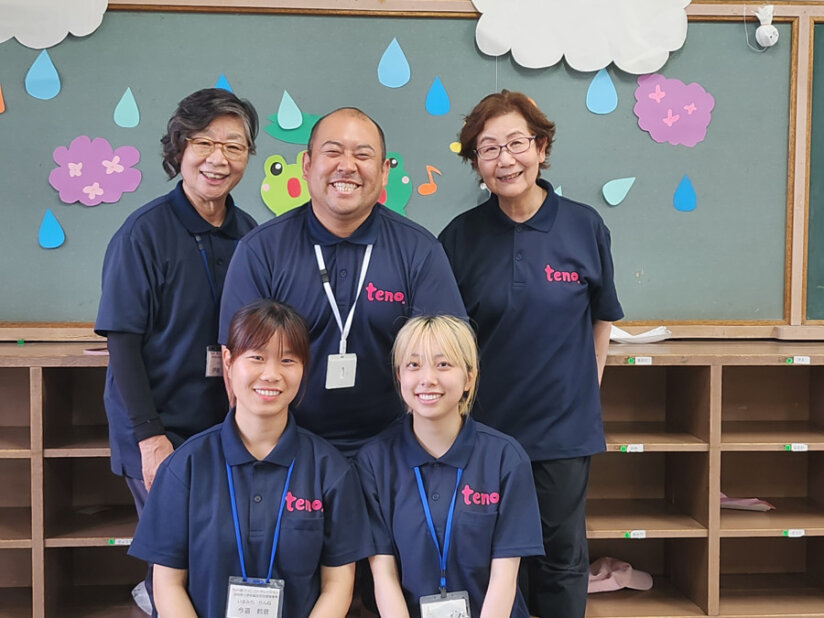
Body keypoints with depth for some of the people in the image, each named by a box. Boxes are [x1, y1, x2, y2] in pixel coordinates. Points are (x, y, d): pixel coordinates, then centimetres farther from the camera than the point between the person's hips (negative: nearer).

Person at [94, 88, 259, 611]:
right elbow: (123, 343, -11)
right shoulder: (145, 233, -10)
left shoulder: (250, 234, 5)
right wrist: (151, 437, -15)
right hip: (163, 435, -5)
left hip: (232, 431, 5)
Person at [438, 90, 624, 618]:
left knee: (563, 555, 14)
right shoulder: (461, 236, -3)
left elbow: (601, 321, 7)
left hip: (565, 426, 0)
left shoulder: (585, 227, -4)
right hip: (482, 425, 0)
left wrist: (585, 393, 4)